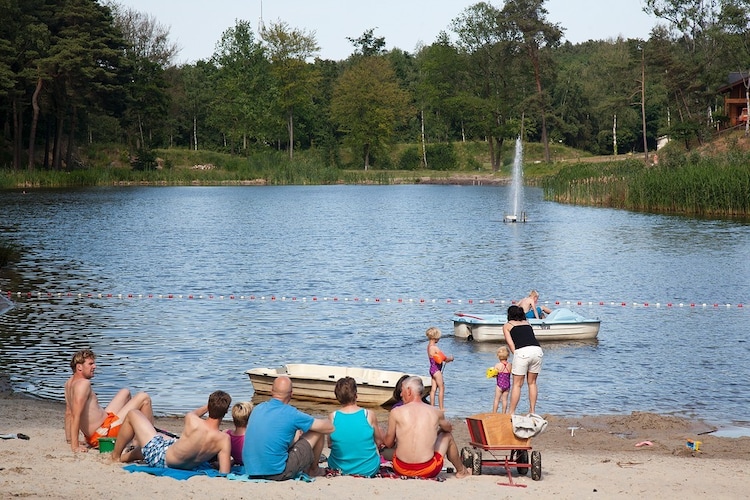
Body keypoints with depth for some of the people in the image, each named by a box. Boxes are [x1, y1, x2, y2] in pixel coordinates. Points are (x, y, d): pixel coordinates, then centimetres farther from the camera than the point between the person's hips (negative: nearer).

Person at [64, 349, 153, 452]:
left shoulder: (69, 383, 7)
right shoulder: (84, 383, -22)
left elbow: (68, 413, 14)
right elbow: (76, 415, -28)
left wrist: (69, 439, 19)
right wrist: (75, 446, -29)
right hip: (104, 433, -10)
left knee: (125, 393, 27)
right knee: (144, 398, -3)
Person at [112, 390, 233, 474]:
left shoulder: (192, 421, -31)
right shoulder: (224, 439, -27)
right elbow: (224, 473, -24)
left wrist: (207, 406, 16)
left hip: (161, 458, -5)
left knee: (133, 414, 13)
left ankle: (115, 457, 30)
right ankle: (123, 457, 57)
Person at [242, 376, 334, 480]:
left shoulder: (257, 409, 5)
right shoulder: (291, 414, -14)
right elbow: (329, 428, -4)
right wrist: (327, 420, 20)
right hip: (277, 474, -7)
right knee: (318, 432, 8)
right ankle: (313, 469, 32)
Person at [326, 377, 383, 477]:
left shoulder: (333, 417, -11)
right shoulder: (369, 415, -13)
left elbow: (329, 444, 3)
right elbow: (379, 442, 1)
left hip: (339, 468, 2)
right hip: (369, 470, -2)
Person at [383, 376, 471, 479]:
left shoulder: (396, 412, -7)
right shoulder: (436, 412, -1)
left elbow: (388, 444, 1)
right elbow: (449, 428, 22)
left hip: (401, 470, 0)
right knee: (447, 435, 29)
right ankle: (461, 471, 48)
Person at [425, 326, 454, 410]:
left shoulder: (429, 346, 8)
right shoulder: (435, 347, -20)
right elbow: (444, 358, -17)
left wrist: (446, 359, 6)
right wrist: (450, 358, 2)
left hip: (432, 368, 9)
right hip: (436, 369, -9)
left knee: (433, 389, 10)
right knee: (441, 388, -1)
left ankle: (432, 407, 11)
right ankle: (441, 408, 0)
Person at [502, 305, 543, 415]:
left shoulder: (507, 326, 20)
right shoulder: (527, 323, 32)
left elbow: (511, 344, 8)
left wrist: (515, 355, 8)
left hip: (522, 351, -4)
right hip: (537, 349, 4)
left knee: (517, 384, 5)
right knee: (532, 383, 18)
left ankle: (511, 413, 5)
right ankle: (532, 411, 19)